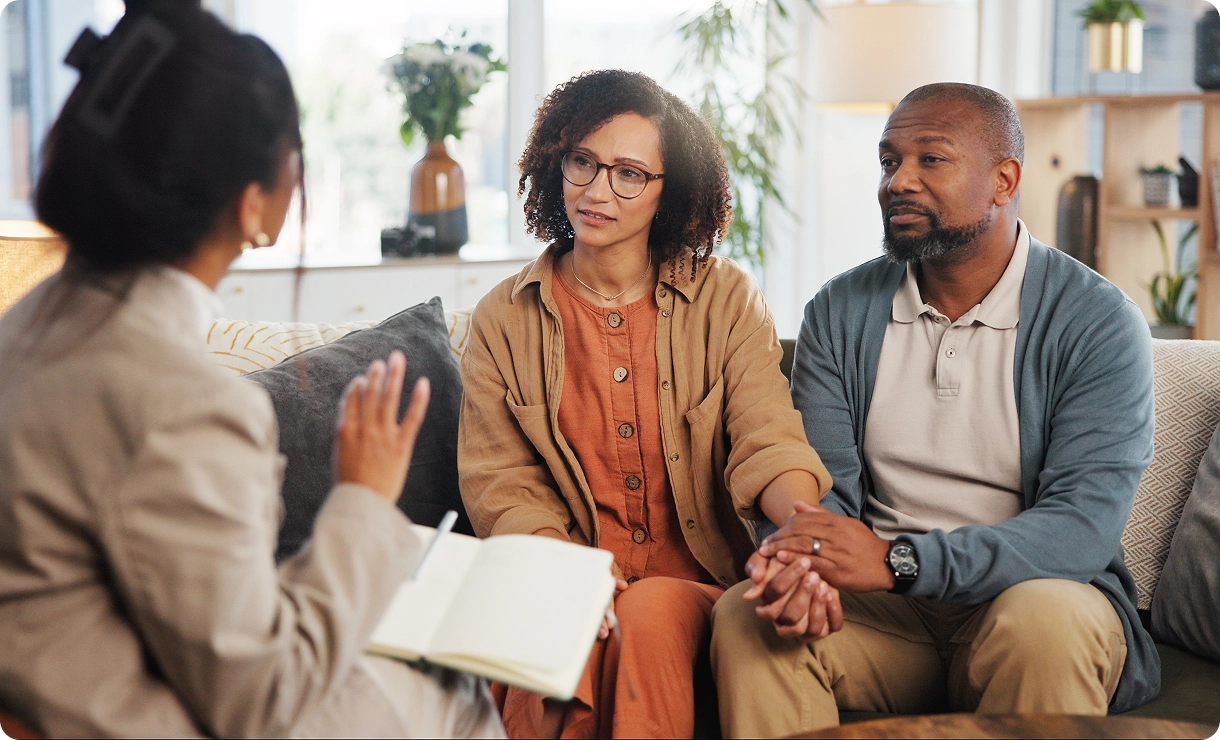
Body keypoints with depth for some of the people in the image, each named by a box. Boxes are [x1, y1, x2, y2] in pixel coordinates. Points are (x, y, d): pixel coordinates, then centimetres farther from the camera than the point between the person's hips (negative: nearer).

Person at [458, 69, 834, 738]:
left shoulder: (726, 300, 5)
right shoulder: (504, 319, 7)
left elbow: (767, 444, -8)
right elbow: (499, 482, 1)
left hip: (692, 582, 1)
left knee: (650, 615, -34)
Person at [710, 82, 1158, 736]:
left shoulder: (1098, 322, -6)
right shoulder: (839, 312, 6)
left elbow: (1085, 523, -17)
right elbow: (824, 484, 0)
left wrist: (899, 560, -29)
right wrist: (802, 555, -26)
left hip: (1035, 591, -2)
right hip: (878, 607, 2)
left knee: (1046, 618, -35)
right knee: (744, 616, -26)